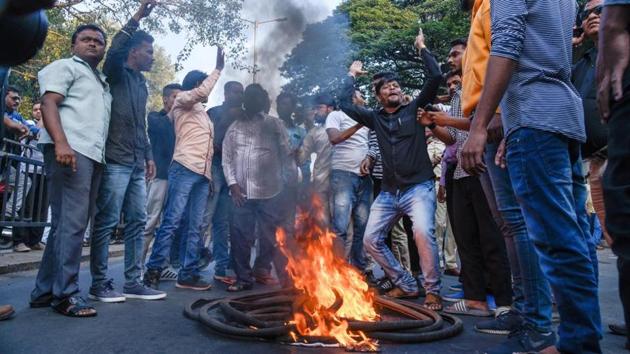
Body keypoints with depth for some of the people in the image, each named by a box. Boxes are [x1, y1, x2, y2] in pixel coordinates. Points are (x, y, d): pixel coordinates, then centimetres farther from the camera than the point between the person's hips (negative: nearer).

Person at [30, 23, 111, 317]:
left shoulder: (102, 81, 30)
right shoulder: (65, 66, 7)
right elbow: (48, 103, -7)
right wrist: (61, 142, -23)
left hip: (94, 155, 8)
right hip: (70, 151, -8)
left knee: (70, 224, 7)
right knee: (71, 223, -11)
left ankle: (45, 291, 15)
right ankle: (65, 294, -6)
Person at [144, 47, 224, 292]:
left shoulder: (204, 114, 29)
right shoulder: (183, 101, 9)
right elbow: (202, 92, -12)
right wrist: (218, 69, -3)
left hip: (203, 174, 7)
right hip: (184, 169, -7)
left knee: (195, 227, 2)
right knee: (172, 221, -12)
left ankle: (188, 274, 4)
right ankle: (154, 270, -7)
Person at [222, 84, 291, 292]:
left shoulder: (274, 125, 6)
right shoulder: (234, 128, 13)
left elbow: (286, 155, 2)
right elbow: (227, 159, 10)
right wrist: (232, 184, -1)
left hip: (270, 192, -2)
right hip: (242, 193, 3)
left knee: (271, 238, 3)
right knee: (239, 237, 6)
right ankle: (244, 278, 19)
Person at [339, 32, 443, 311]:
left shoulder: (414, 109, 6)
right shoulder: (376, 118, 14)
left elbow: (436, 78, -4)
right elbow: (345, 104, 11)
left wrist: (422, 48, 5)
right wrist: (352, 75, 19)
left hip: (418, 188, -5)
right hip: (388, 193, 5)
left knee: (422, 232, -28)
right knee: (371, 240, 2)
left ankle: (432, 291, -9)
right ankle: (406, 285, 17)